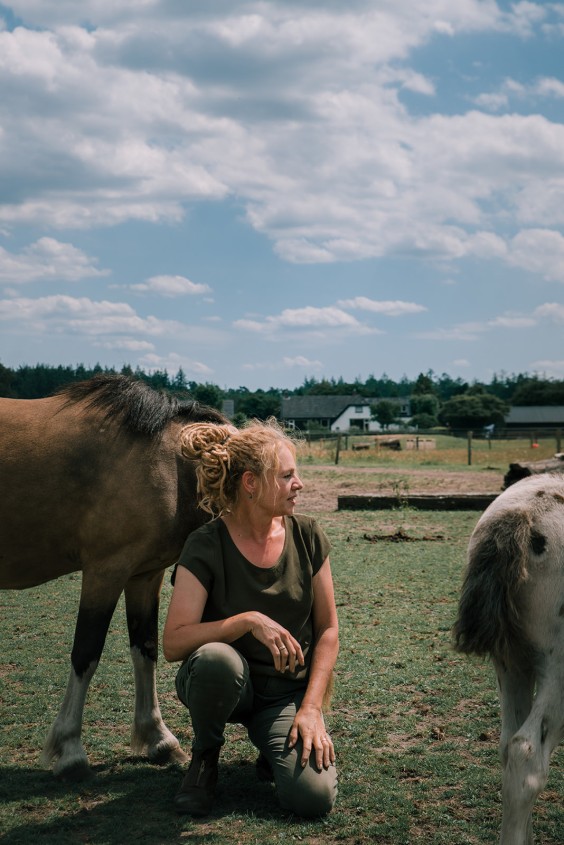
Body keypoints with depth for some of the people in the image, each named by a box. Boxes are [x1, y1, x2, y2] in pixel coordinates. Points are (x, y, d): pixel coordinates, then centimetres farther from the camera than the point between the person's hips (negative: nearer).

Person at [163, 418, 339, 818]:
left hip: (288, 692, 2)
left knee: (314, 796, -24)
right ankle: (205, 755, -6)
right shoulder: (206, 547, -16)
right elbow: (174, 643, -23)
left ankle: (275, 745, 13)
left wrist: (311, 708, -10)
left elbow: (328, 629, 0)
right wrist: (249, 621, -34)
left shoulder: (307, 535, -5)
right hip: (227, 685, -2)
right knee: (216, 658, -39)